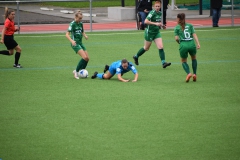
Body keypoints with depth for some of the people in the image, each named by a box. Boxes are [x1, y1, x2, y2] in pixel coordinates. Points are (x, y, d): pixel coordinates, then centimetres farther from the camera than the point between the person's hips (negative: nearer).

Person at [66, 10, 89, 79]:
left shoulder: (80, 24, 10)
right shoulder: (72, 24, -11)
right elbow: (67, 34, -15)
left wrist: (85, 36, 1)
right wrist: (71, 41, -32)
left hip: (80, 43, 8)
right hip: (75, 43, -8)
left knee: (87, 58, 3)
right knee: (84, 57, -21)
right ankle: (76, 71, -8)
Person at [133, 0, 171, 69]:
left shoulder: (160, 13, 6)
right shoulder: (152, 13, -17)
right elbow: (146, 21, -28)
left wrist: (160, 24, 7)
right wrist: (155, 23, -32)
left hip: (157, 32, 6)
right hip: (150, 32, -6)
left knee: (161, 47, -9)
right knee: (146, 48, 10)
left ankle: (163, 63, -13)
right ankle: (136, 56, 35)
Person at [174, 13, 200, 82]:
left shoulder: (177, 28, 8)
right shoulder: (190, 25, 14)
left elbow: (176, 38, -1)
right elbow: (194, 34, 2)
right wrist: (198, 43, -5)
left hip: (183, 45, -2)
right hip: (192, 44, 2)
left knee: (183, 61, 17)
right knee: (194, 58, 28)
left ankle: (188, 73, -9)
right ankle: (194, 74, 15)